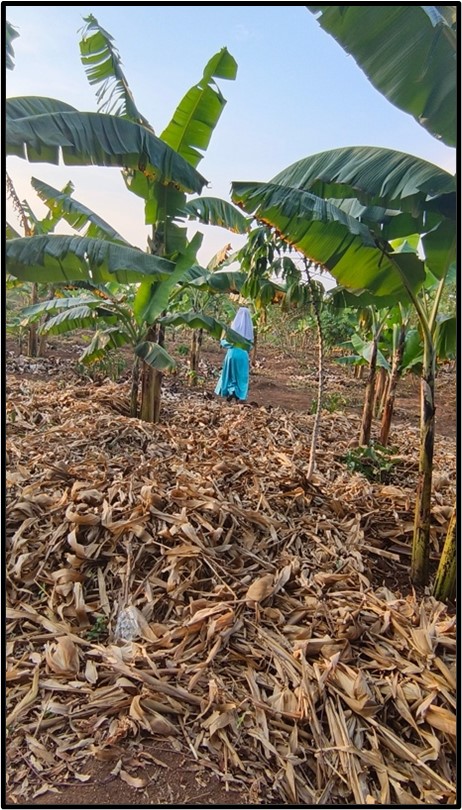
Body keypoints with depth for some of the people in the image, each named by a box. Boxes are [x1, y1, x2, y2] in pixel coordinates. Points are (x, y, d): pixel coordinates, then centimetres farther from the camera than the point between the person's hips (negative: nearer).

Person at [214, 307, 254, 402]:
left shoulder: (235, 325, -6)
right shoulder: (249, 326, 1)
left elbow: (229, 340, -7)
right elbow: (251, 342, 4)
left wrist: (222, 342, 12)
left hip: (233, 352, -2)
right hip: (244, 354, 2)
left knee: (230, 373, 14)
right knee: (242, 375, 10)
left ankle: (231, 391, 3)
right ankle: (240, 396, 7)